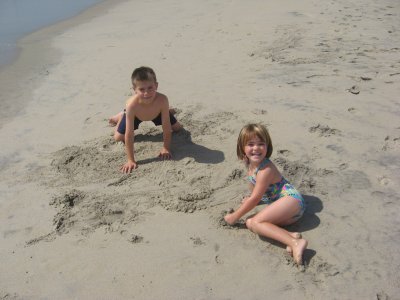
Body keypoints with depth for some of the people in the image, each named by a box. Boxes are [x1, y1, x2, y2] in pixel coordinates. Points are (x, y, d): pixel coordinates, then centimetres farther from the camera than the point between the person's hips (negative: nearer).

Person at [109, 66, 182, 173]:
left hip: (156, 112, 1)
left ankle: (167, 111, 42)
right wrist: (131, 160, -39)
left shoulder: (162, 100, -45)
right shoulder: (132, 105, -47)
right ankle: (121, 116, 31)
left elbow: (166, 127, -33)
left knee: (177, 128, 13)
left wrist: (166, 149, -30)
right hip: (135, 114, -1)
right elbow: (129, 135, -40)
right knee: (118, 138, 1)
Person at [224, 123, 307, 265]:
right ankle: (291, 235, -24)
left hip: (291, 198, -9)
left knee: (256, 222, -25)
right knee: (250, 222, -11)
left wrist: (234, 216, -12)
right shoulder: (250, 163, 5)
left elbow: (255, 199, -19)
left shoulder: (266, 169, -21)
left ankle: (295, 243, -37)